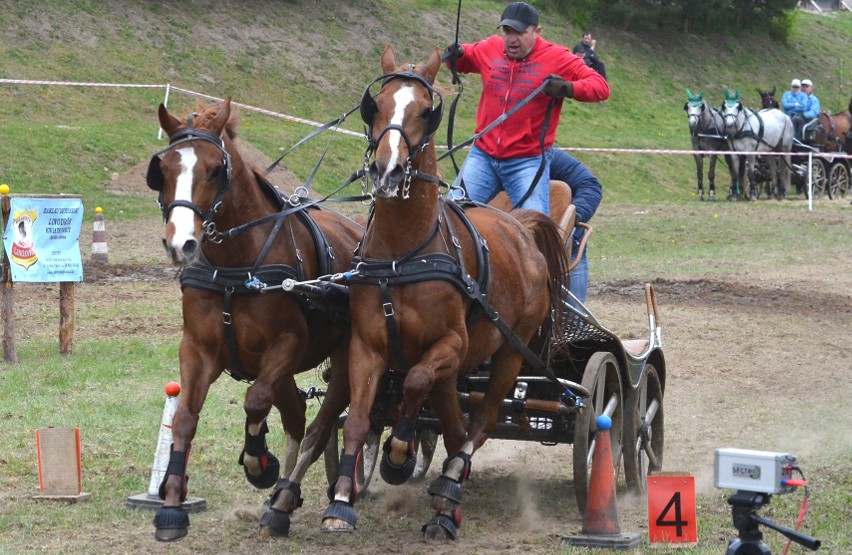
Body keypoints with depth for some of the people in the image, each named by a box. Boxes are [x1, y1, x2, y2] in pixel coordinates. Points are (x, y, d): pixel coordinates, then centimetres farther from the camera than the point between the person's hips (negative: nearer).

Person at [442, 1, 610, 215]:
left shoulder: (557, 58, -7)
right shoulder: (489, 48, 5)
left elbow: (601, 86, -10)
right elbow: (466, 59, 25)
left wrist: (569, 89, -28)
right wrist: (456, 55, 0)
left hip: (528, 161, -4)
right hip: (483, 154, 4)